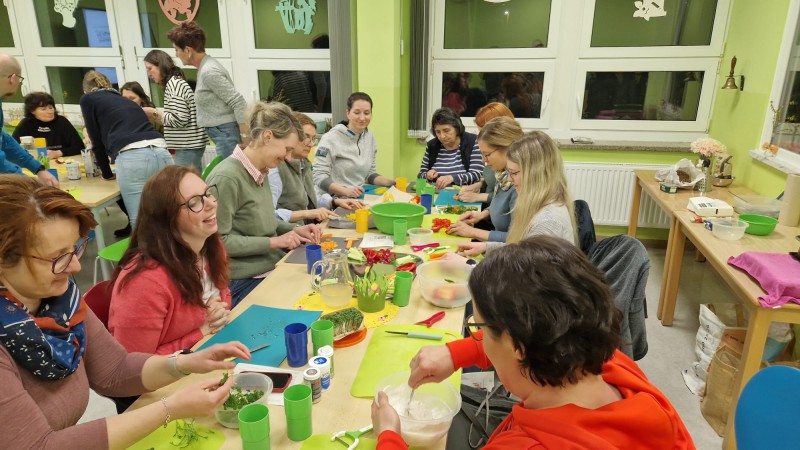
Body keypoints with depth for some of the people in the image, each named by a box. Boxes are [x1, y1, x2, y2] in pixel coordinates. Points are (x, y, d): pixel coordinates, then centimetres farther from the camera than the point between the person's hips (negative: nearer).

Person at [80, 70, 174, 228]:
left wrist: (107, 173, 32)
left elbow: (97, 141, 18)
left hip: (132, 158, -6)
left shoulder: (88, 99, 19)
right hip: (162, 154, 6)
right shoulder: (126, 100, 35)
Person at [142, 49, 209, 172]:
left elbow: (179, 119, -17)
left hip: (188, 147, -9)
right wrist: (157, 116, 12)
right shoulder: (175, 82, 18)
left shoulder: (174, 83, -10)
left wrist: (153, 112, -8)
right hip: (189, 145, 9)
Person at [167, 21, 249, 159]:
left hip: (226, 133, -10)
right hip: (222, 134, 10)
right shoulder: (205, 67, 14)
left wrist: (245, 137, -21)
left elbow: (239, 103, -20)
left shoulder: (209, 72, -15)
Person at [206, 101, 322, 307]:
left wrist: (295, 229, 3)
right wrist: (274, 241, -16)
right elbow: (220, 241, -17)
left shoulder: (261, 172, 8)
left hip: (274, 266, 8)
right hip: (244, 282, -8)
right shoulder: (226, 178, -19)